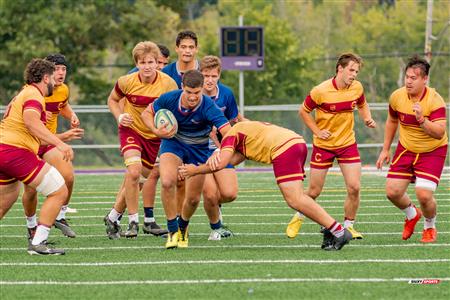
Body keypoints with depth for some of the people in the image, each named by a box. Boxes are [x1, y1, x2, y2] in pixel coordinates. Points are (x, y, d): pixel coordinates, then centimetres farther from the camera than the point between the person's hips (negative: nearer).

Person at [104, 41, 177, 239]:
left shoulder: (168, 84, -17)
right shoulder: (127, 82, -15)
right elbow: (112, 99, 4)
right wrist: (120, 116, -14)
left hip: (156, 135, 2)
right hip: (132, 130, -2)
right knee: (134, 171, -24)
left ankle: (113, 217, 25)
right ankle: (133, 222, -11)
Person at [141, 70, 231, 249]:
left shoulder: (208, 108, -31)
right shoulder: (169, 99, -23)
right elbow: (147, 113, -5)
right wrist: (156, 131, -24)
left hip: (198, 149, 0)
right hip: (172, 143, 0)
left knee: (193, 199, 2)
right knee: (167, 182, -27)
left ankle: (183, 227, 36)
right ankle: (172, 230, -10)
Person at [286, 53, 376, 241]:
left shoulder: (357, 88, -6)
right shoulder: (321, 91, -19)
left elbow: (362, 105, 16)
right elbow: (303, 112, -4)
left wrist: (367, 119, -3)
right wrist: (317, 131, -11)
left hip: (347, 143, 3)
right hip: (323, 145, -3)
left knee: (354, 188, -11)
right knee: (314, 191, 4)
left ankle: (348, 226, 9)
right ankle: (298, 218, 33)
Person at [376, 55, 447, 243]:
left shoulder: (435, 100, -23)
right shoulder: (397, 96, -8)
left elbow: (440, 133, -31)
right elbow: (392, 121, 12)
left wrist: (421, 120, -45)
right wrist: (385, 149, 15)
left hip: (432, 151, -5)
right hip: (406, 149, 5)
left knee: (424, 194, -19)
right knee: (392, 192, -4)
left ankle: (430, 227, 14)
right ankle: (412, 215, 30)